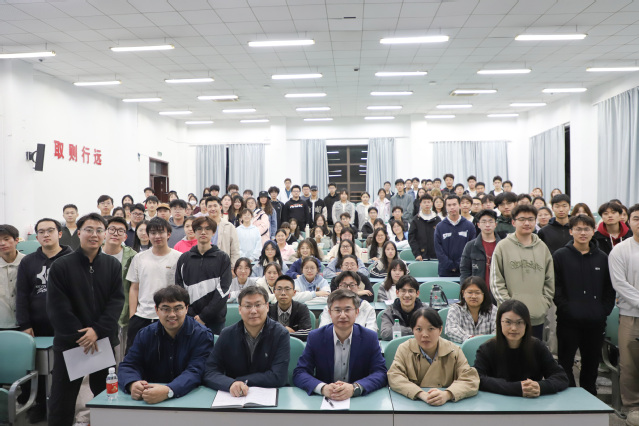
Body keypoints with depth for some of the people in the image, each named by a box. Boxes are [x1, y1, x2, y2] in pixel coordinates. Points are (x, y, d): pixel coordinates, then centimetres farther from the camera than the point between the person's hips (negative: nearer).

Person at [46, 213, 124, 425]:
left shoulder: (113, 265, 3)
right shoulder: (61, 266, -4)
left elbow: (117, 301, -2)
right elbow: (57, 307, -9)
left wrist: (97, 330, -15)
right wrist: (80, 335, -15)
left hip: (104, 341, 2)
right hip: (69, 343, -2)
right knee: (62, 399, 6)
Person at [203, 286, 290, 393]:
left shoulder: (281, 334, -6)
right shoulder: (227, 335, -1)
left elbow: (278, 377, -12)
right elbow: (209, 372, -6)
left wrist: (241, 381, -12)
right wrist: (231, 384, -25)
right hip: (232, 399, 2)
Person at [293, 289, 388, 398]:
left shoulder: (370, 338, -1)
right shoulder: (315, 337, -2)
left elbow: (380, 373, -6)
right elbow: (299, 373, -4)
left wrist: (355, 388, -24)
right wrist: (323, 388, -24)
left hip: (359, 401, 0)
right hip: (323, 401, 0)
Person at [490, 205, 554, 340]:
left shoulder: (543, 248, 11)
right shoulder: (503, 247, -1)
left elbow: (550, 281, 13)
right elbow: (496, 282, -4)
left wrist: (544, 304, 1)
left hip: (538, 317, 4)